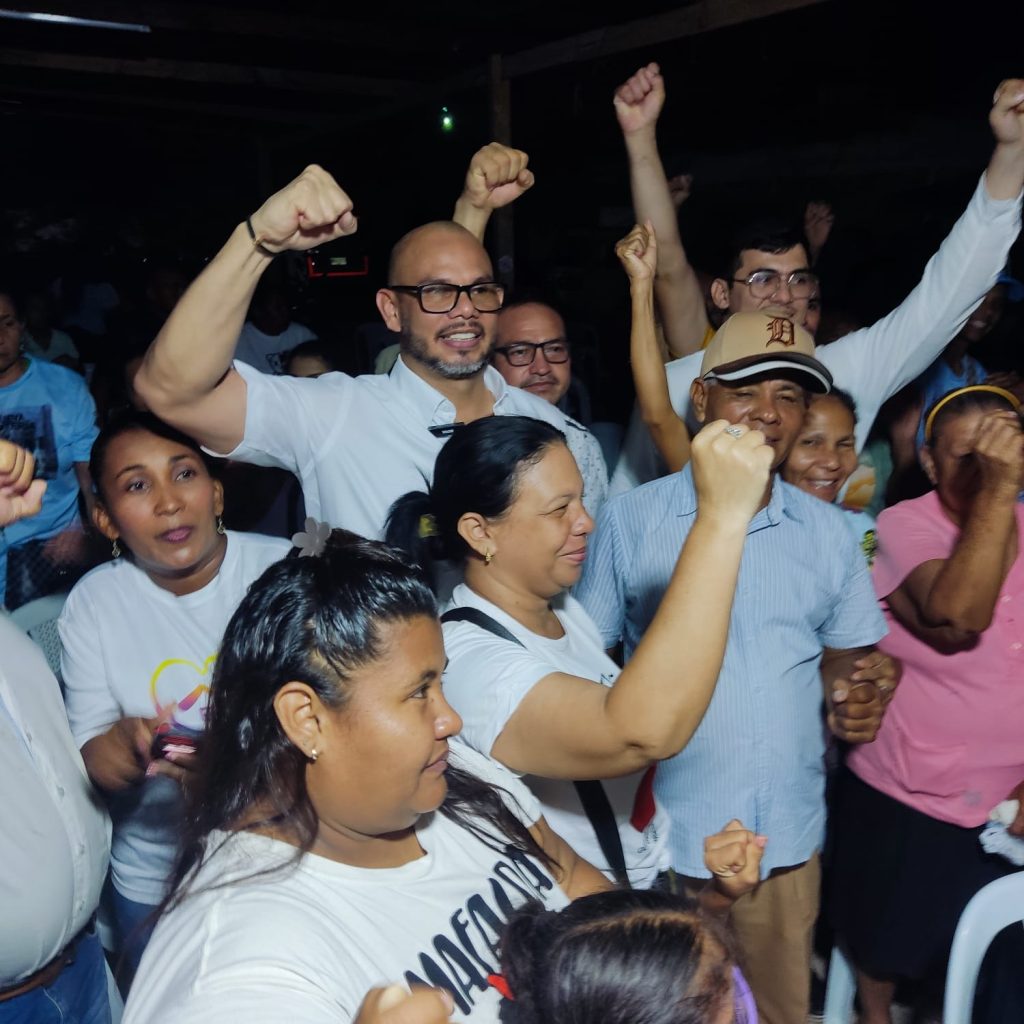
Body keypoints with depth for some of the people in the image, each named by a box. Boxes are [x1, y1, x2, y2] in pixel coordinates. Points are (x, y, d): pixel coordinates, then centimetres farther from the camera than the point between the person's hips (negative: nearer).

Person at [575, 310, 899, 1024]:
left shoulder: (828, 532, 3)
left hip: (788, 844, 3)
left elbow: (845, 651, 12)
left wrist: (856, 694, -9)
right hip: (660, 842, -2)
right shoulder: (630, 520, -6)